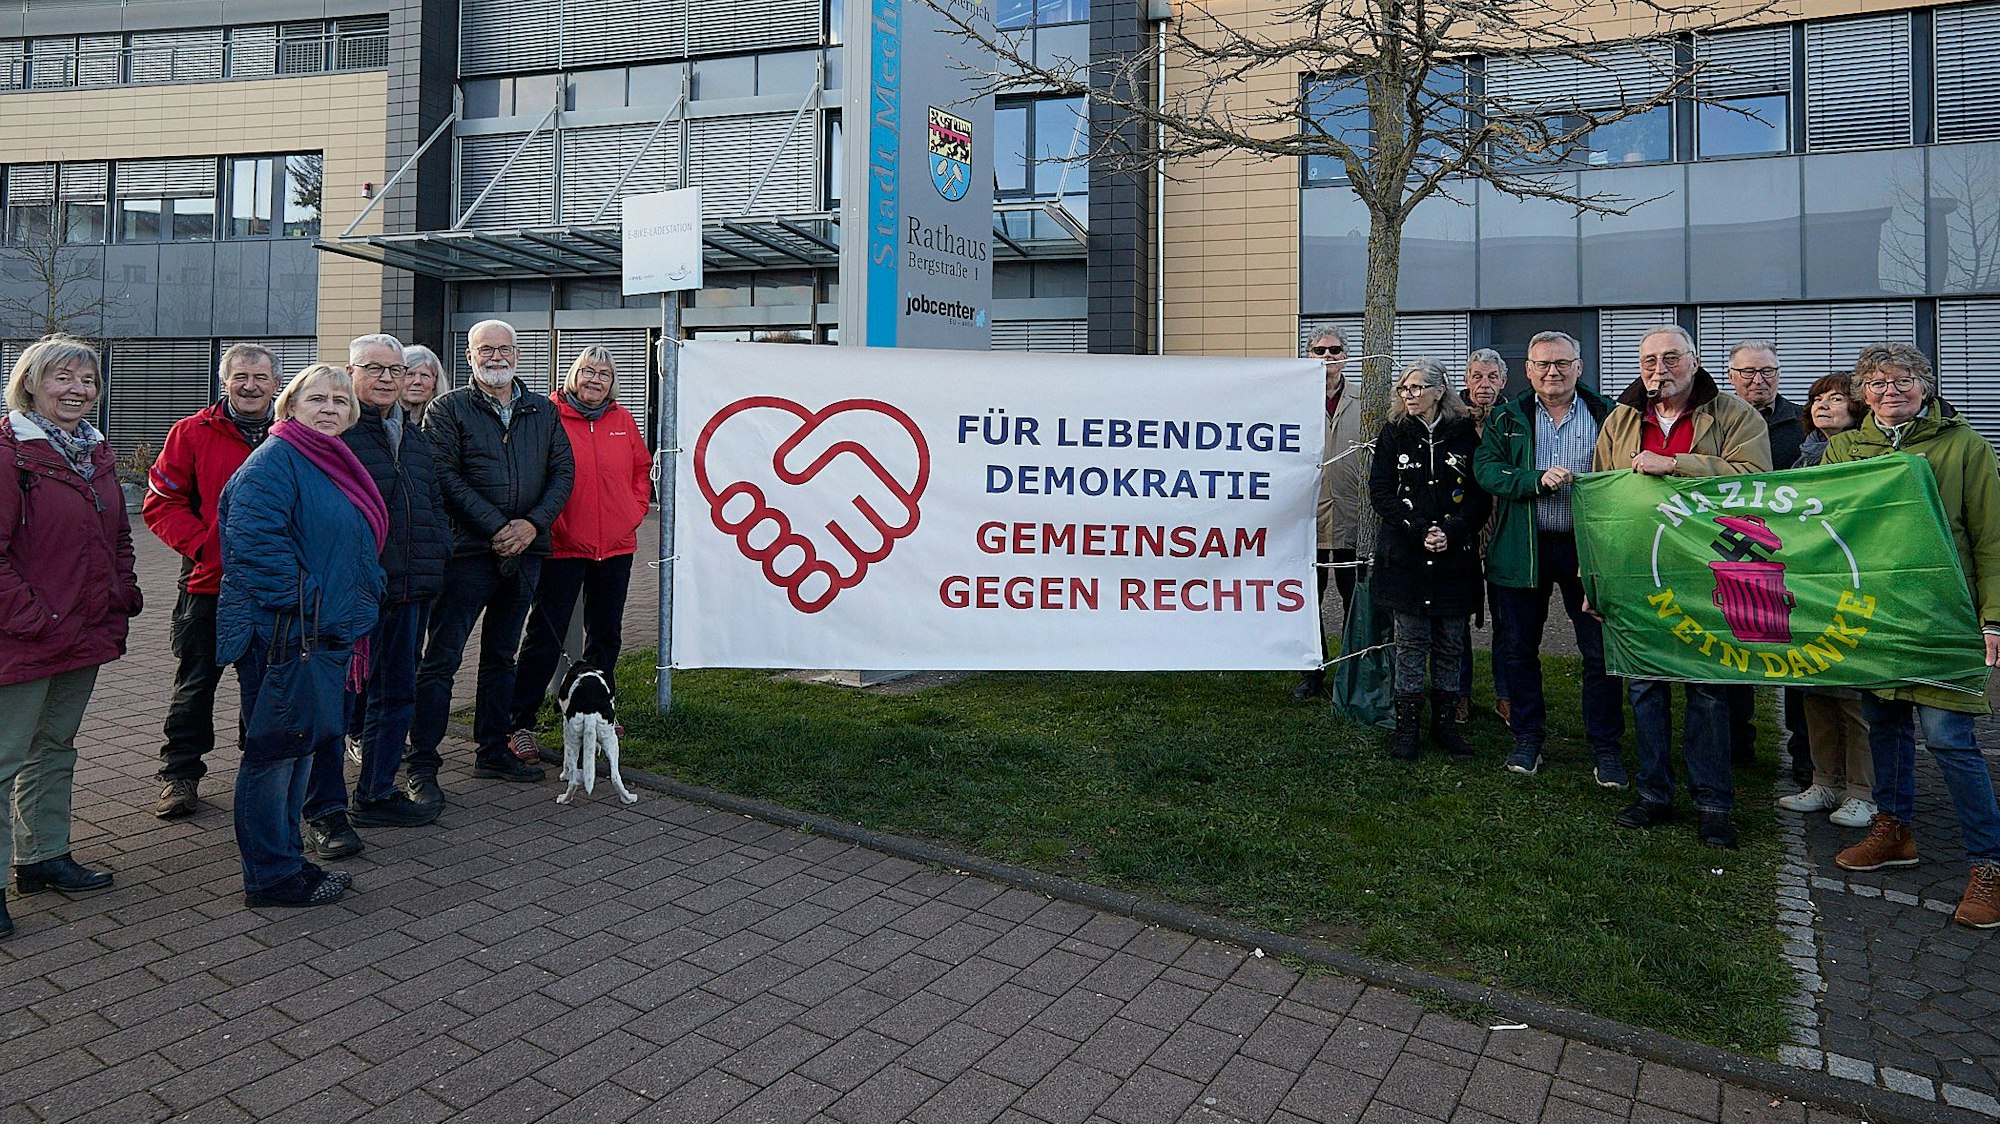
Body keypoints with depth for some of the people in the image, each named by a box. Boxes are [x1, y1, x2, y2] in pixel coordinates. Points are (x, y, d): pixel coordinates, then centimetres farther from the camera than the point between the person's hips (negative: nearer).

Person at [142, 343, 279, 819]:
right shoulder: (193, 433, -2)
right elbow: (160, 503, -2)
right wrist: (207, 546, -13)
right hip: (209, 583, -1)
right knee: (195, 683, 7)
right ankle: (180, 776, 20)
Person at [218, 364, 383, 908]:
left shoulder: (338, 466, 17)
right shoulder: (273, 461, -12)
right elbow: (255, 541, -23)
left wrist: (353, 618, 17)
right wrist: (303, 610, -23)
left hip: (328, 635, 9)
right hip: (281, 637, -9)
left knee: (304, 745, 16)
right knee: (276, 748, 0)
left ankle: (286, 859, 29)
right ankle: (270, 877, 12)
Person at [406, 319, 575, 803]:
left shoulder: (543, 411, 13)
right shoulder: (448, 408, 0)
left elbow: (563, 472, 7)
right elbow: (445, 476, -9)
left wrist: (533, 523, -9)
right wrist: (496, 527, -16)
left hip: (525, 550, 5)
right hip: (469, 550, -4)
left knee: (501, 655, 15)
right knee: (441, 658, -3)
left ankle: (493, 750, 26)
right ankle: (421, 763, 4)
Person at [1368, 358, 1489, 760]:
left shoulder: (1464, 432, 4)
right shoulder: (1394, 432, 4)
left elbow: (1480, 493, 2)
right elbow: (1380, 490, -2)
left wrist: (1451, 531, -13)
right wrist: (1419, 531, -13)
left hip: (1455, 556, 1)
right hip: (1406, 556, -1)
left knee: (1450, 643, 7)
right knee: (1411, 641, 3)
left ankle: (1445, 723, 19)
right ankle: (1406, 725, 12)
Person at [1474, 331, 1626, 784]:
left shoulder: (1607, 416, 4)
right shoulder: (1507, 419, 6)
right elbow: (1486, 469, -6)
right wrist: (1538, 479, -21)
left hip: (1588, 546, -1)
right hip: (1522, 548, 1)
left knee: (1601, 650, 3)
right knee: (1517, 648, 8)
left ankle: (1605, 747, 17)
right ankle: (1528, 738, 23)